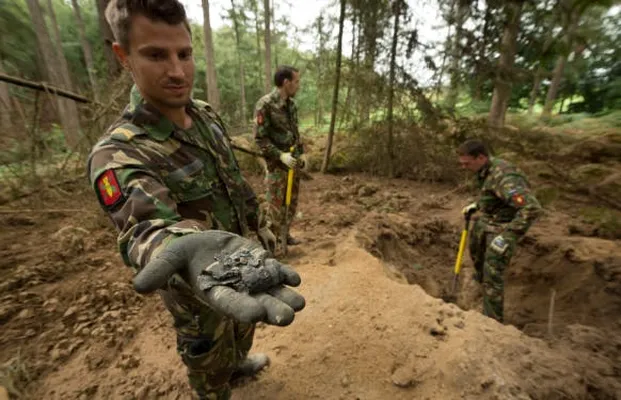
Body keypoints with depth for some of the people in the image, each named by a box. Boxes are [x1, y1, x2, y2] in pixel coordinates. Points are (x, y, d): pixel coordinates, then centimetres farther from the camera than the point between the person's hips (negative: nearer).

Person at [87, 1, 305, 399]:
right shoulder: (120, 153, -27)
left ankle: (239, 362, 66)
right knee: (210, 360, 22)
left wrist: (259, 224, 13)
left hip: (239, 256, 7)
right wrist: (189, 247, -67)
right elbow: (147, 225, -45)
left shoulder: (206, 114, -5)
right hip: (197, 288, -7)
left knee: (243, 327, 34)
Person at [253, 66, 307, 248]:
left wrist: (302, 153, 10)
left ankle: (284, 233, 33)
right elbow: (260, 138, -16)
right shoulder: (265, 104, -15)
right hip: (277, 164, -7)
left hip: (294, 162, 8)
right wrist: (281, 155, -22)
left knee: (292, 201, 15)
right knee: (275, 204, 3)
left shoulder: (291, 103, 9)